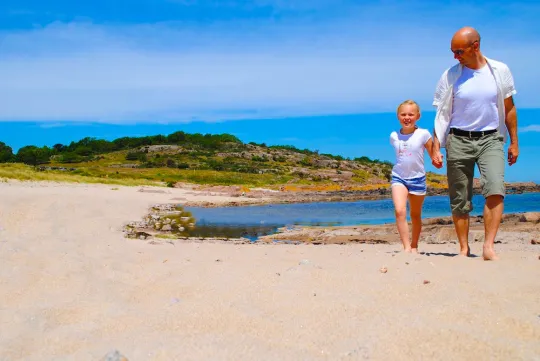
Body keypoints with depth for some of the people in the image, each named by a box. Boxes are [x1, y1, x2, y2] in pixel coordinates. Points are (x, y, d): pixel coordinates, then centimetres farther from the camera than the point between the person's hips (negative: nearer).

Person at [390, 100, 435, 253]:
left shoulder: (423, 134, -6)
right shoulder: (394, 136, 2)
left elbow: (433, 155, 0)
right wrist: (402, 166, 7)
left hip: (417, 178, -1)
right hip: (398, 177, 1)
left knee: (415, 215, 13)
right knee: (400, 211, -20)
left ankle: (414, 246, 31)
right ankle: (406, 247, -16)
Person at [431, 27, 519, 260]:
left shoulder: (500, 71, 1)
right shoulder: (450, 76, -1)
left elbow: (509, 108, 9)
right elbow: (441, 115, 2)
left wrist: (514, 142, 9)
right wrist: (435, 148, -2)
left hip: (490, 139, 0)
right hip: (459, 140, 0)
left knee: (495, 190, -19)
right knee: (460, 200, 3)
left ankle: (489, 247, -16)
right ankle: (464, 248, 16)